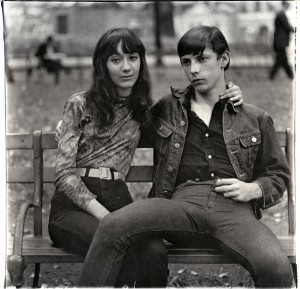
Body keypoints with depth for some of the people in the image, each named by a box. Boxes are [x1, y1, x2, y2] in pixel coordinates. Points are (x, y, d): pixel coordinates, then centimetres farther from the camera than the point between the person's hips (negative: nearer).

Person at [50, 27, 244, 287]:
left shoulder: (144, 110, 18)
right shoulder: (80, 105, 7)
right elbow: (65, 172, -1)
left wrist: (227, 98, 6)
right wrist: (102, 214, -16)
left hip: (118, 202, 3)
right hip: (74, 204, -3)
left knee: (155, 252, -32)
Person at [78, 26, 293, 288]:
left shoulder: (256, 119, 23)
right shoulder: (165, 109, 24)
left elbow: (279, 174, 26)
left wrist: (255, 189, 4)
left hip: (234, 208, 0)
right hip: (182, 202, 1)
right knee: (112, 226, -31)